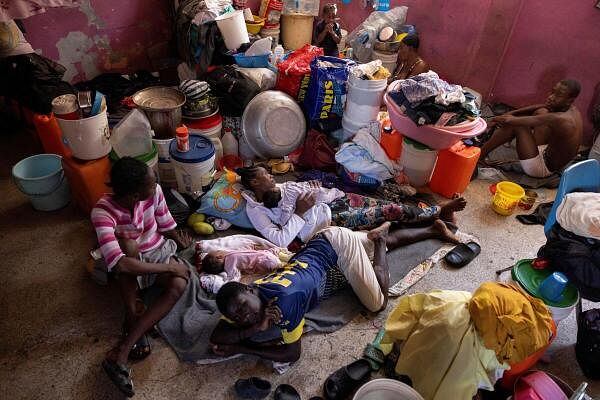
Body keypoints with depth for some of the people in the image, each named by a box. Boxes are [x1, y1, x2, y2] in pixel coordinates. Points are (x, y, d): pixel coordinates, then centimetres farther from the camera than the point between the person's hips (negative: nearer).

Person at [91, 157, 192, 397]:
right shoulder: (103, 213, -31)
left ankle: (120, 353, -30)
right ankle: (132, 316, -25)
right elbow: (120, 264, -40)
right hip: (131, 261, -3)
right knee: (127, 245, -38)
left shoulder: (153, 192, -19)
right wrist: (169, 268, -36)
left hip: (159, 252, 3)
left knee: (179, 285, -29)